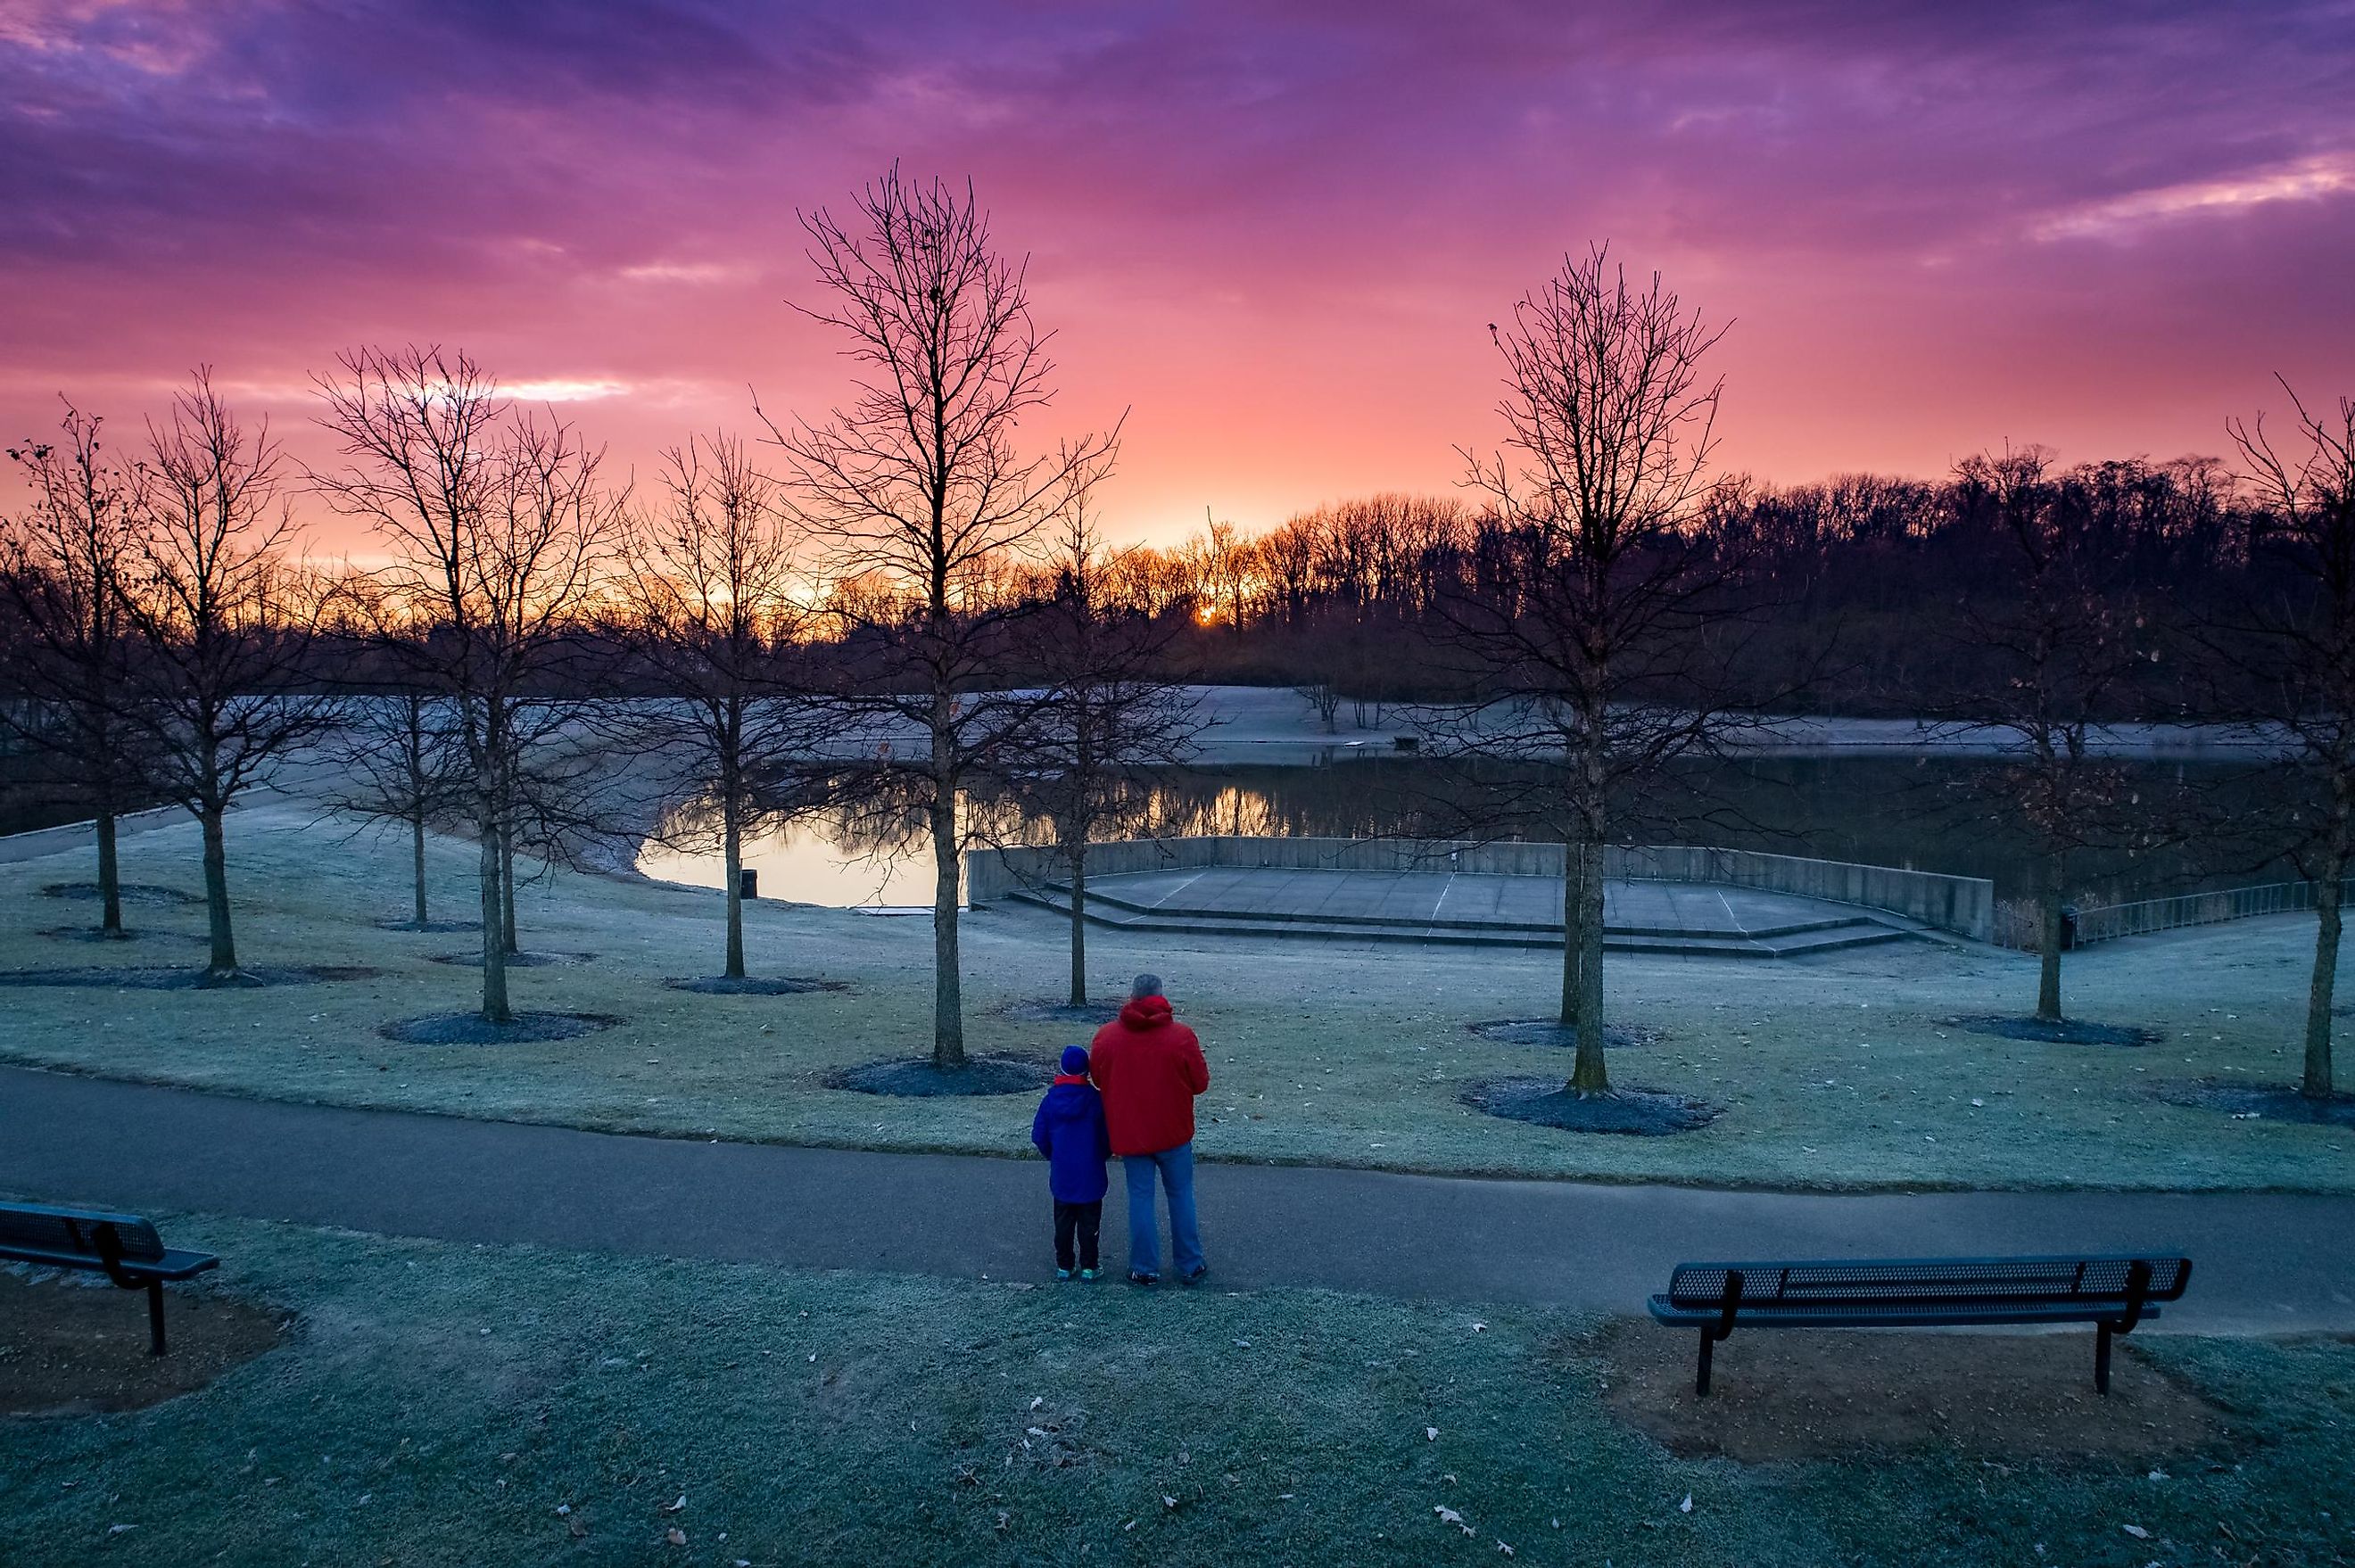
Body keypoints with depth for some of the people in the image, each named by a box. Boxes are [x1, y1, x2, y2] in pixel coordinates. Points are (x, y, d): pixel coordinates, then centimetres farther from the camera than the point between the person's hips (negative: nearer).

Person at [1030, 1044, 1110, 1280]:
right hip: (1091, 1175, -2)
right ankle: (1088, 1266, 13)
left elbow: (1039, 1136, 0)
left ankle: (1064, 1266, 20)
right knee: (1089, 1223, 9)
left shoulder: (1051, 1099, -6)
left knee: (1063, 1222, 14)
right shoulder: (1096, 1099, -13)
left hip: (1061, 1175, 2)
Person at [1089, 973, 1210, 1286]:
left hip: (1128, 1134, 1)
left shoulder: (1106, 1036, -8)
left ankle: (1145, 1269, 17)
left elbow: (1098, 1079, 5)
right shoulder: (1181, 1036, -14)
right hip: (1173, 1133, -1)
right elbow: (1200, 1082, -7)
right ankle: (1190, 1265, 23)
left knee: (1141, 1198, 11)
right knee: (1181, 1195, 14)